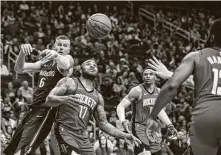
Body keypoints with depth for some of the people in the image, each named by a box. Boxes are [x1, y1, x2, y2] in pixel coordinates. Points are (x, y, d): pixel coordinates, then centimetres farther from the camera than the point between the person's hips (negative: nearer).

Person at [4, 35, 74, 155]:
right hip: (35, 108, 8)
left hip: (47, 110, -8)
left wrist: (56, 55, -51)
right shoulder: (45, 62, 16)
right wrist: (22, 53, -10)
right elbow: (19, 69, 10)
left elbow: (65, 65, -29)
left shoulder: (67, 59, -3)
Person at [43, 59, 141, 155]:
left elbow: (103, 123, 22)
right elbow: (48, 101, -5)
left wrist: (125, 136, 10)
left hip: (82, 137, 7)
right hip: (66, 132, -6)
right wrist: (65, 99, -27)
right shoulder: (69, 82, 6)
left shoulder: (98, 97, 21)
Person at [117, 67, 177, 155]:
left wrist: (169, 124, 14)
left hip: (152, 129, 7)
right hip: (139, 128, -7)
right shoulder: (138, 91, -12)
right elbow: (121, 106, -14)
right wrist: (123, 121, -31)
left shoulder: (158, 91, 7)